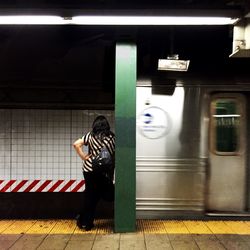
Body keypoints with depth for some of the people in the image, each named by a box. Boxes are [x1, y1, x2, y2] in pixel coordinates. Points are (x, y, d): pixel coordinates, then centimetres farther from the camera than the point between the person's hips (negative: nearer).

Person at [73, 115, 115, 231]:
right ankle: (87, 223, 17)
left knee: (90, 196, 14)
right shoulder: (112, 137, -2)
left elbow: (76, 144, -6)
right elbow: (115, 154, -2)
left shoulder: (90, 135, 1)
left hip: (89, 169, 1)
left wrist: (84, 157, -1)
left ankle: (84, 221, 24)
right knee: (97, 196, 9)